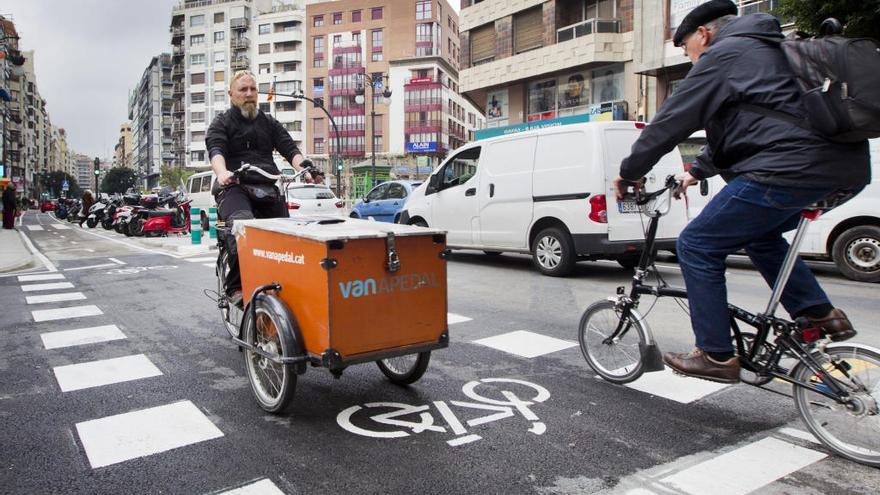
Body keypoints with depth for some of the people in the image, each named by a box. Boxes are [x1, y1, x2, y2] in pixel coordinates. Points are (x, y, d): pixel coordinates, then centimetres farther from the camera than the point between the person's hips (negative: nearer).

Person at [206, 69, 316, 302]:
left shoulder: (269, 123, 26)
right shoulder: (221, 123, 15)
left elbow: (290, 149, 12)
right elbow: (216, 150, -5)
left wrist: (304, 169, -11)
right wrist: (222, 172, -29)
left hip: (267, 188, 5)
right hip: (234, 187, -4)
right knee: (242, 223, -35)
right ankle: (236, 287, -30)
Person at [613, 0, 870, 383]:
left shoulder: (723, 55, -1)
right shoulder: (765, 49, 29)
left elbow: (671, 122, -5)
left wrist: (628, 173, 5)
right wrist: (697, 171, 33)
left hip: (787, 168, -10)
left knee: (697, 246, -3)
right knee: (759, 234, 31)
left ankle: (716, 356, 3)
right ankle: (821, 315, 25)